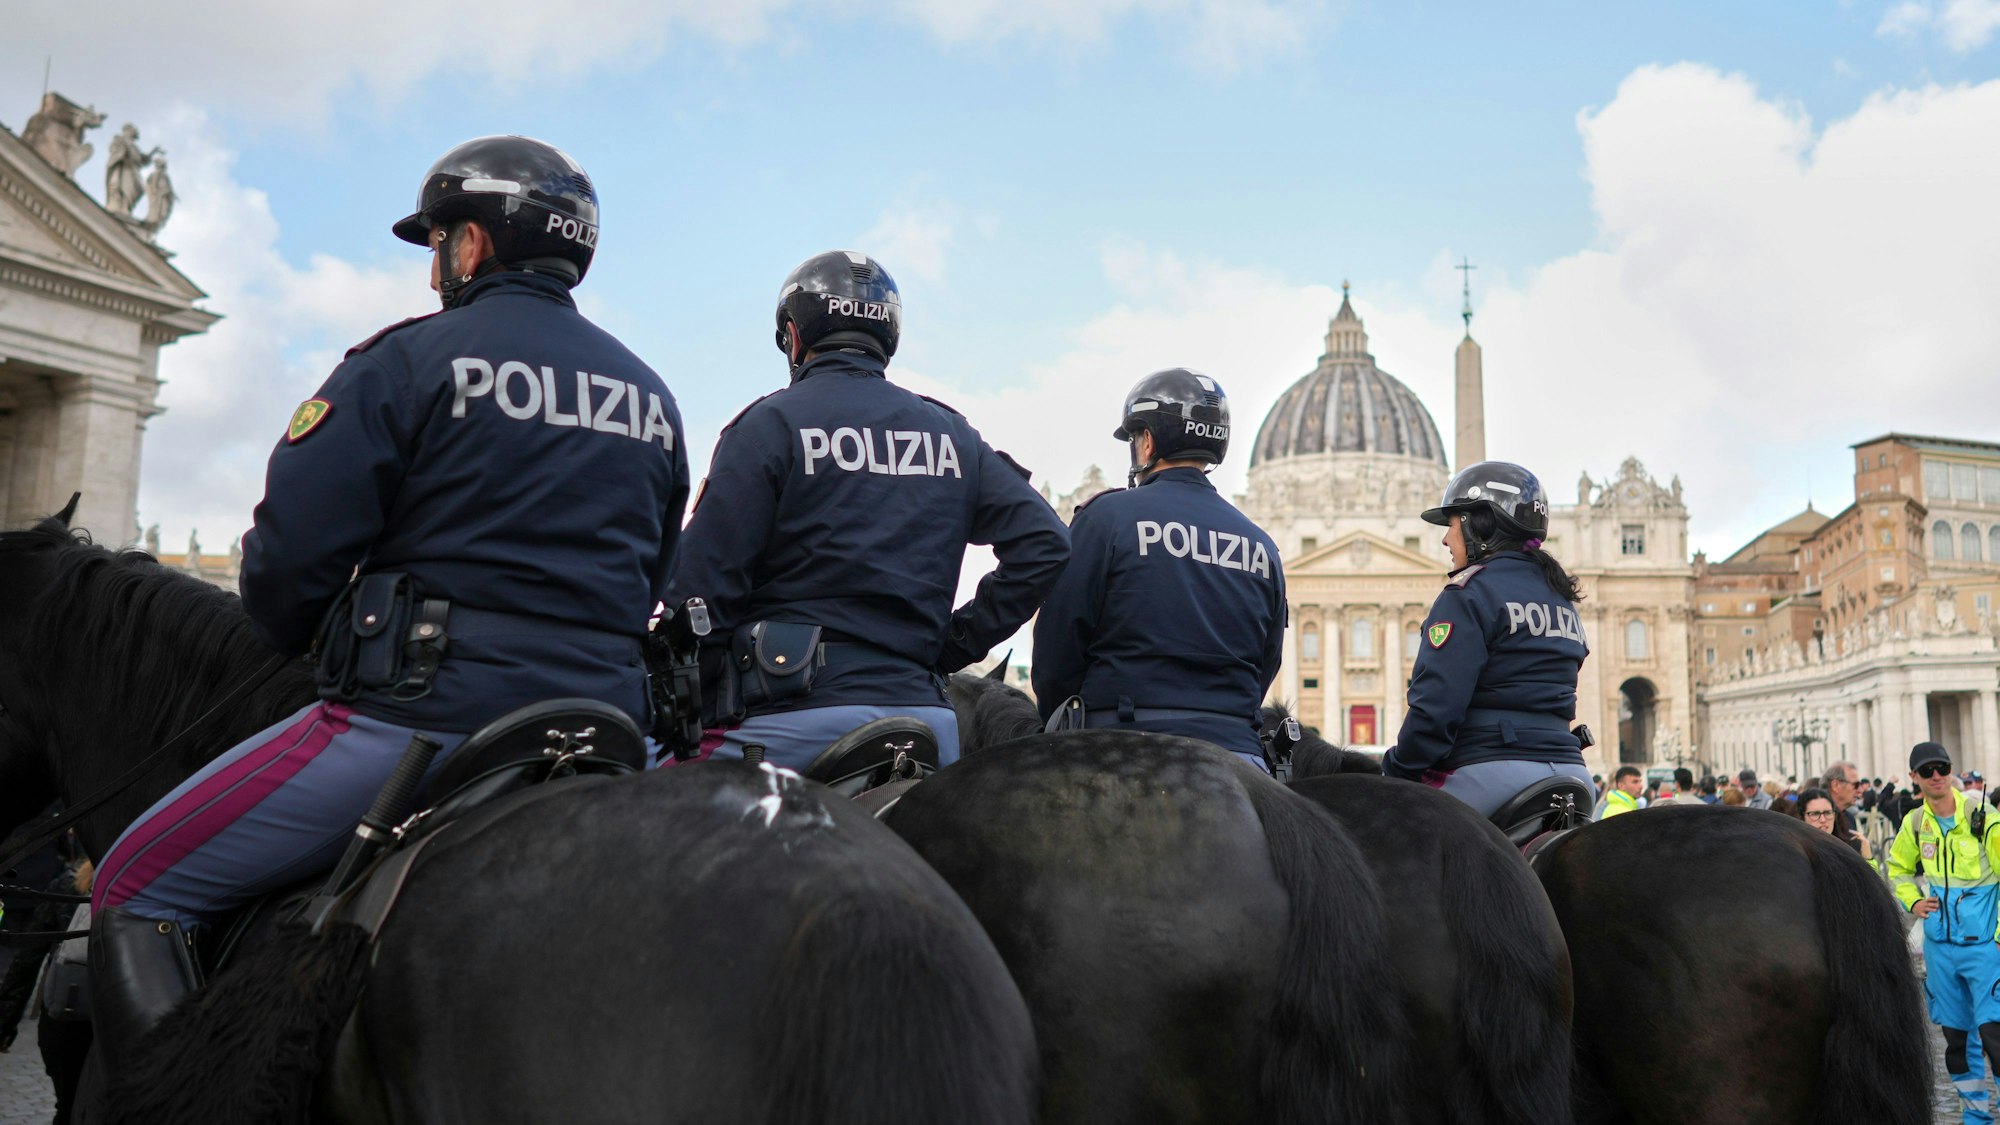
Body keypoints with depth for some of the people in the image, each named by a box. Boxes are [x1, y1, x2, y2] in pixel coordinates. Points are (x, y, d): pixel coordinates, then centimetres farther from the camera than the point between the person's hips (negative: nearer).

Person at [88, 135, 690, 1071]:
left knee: (134, 892, 4)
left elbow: (290, 552, -7)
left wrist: (287, 646, 13)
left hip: (422, 715, -7)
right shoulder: (653, 398, 16)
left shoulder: (410, 360, -5)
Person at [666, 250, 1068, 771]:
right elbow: (1044, 542, 8)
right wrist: (961, 640, 10)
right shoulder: (951, 431, 15)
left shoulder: (770, 423, 0)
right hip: (923, 713, 5)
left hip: (797, 715, -5)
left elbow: (705, 580, -6)